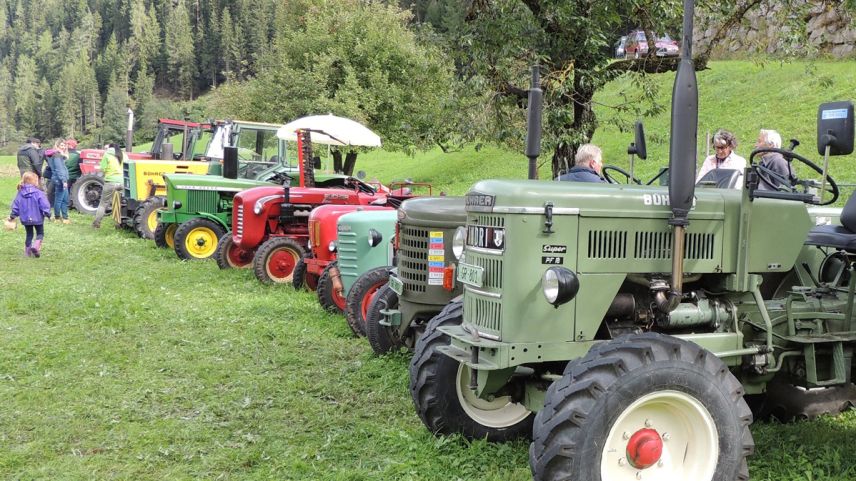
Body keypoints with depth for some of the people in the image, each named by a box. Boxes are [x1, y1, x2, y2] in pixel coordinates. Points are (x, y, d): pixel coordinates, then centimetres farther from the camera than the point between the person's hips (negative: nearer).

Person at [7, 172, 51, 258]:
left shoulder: (20, 193, -1)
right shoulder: (39, 193, -16)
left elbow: (15, 206, 5)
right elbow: (44, 205, -17)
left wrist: (12, 216, 17)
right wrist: (48, 214, -4)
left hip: (25, 219, 4)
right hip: (37, 218, -4)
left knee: (29, 234, 19)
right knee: (40, 234, 11)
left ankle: (28, 251, 18)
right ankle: (36, 245, -15)